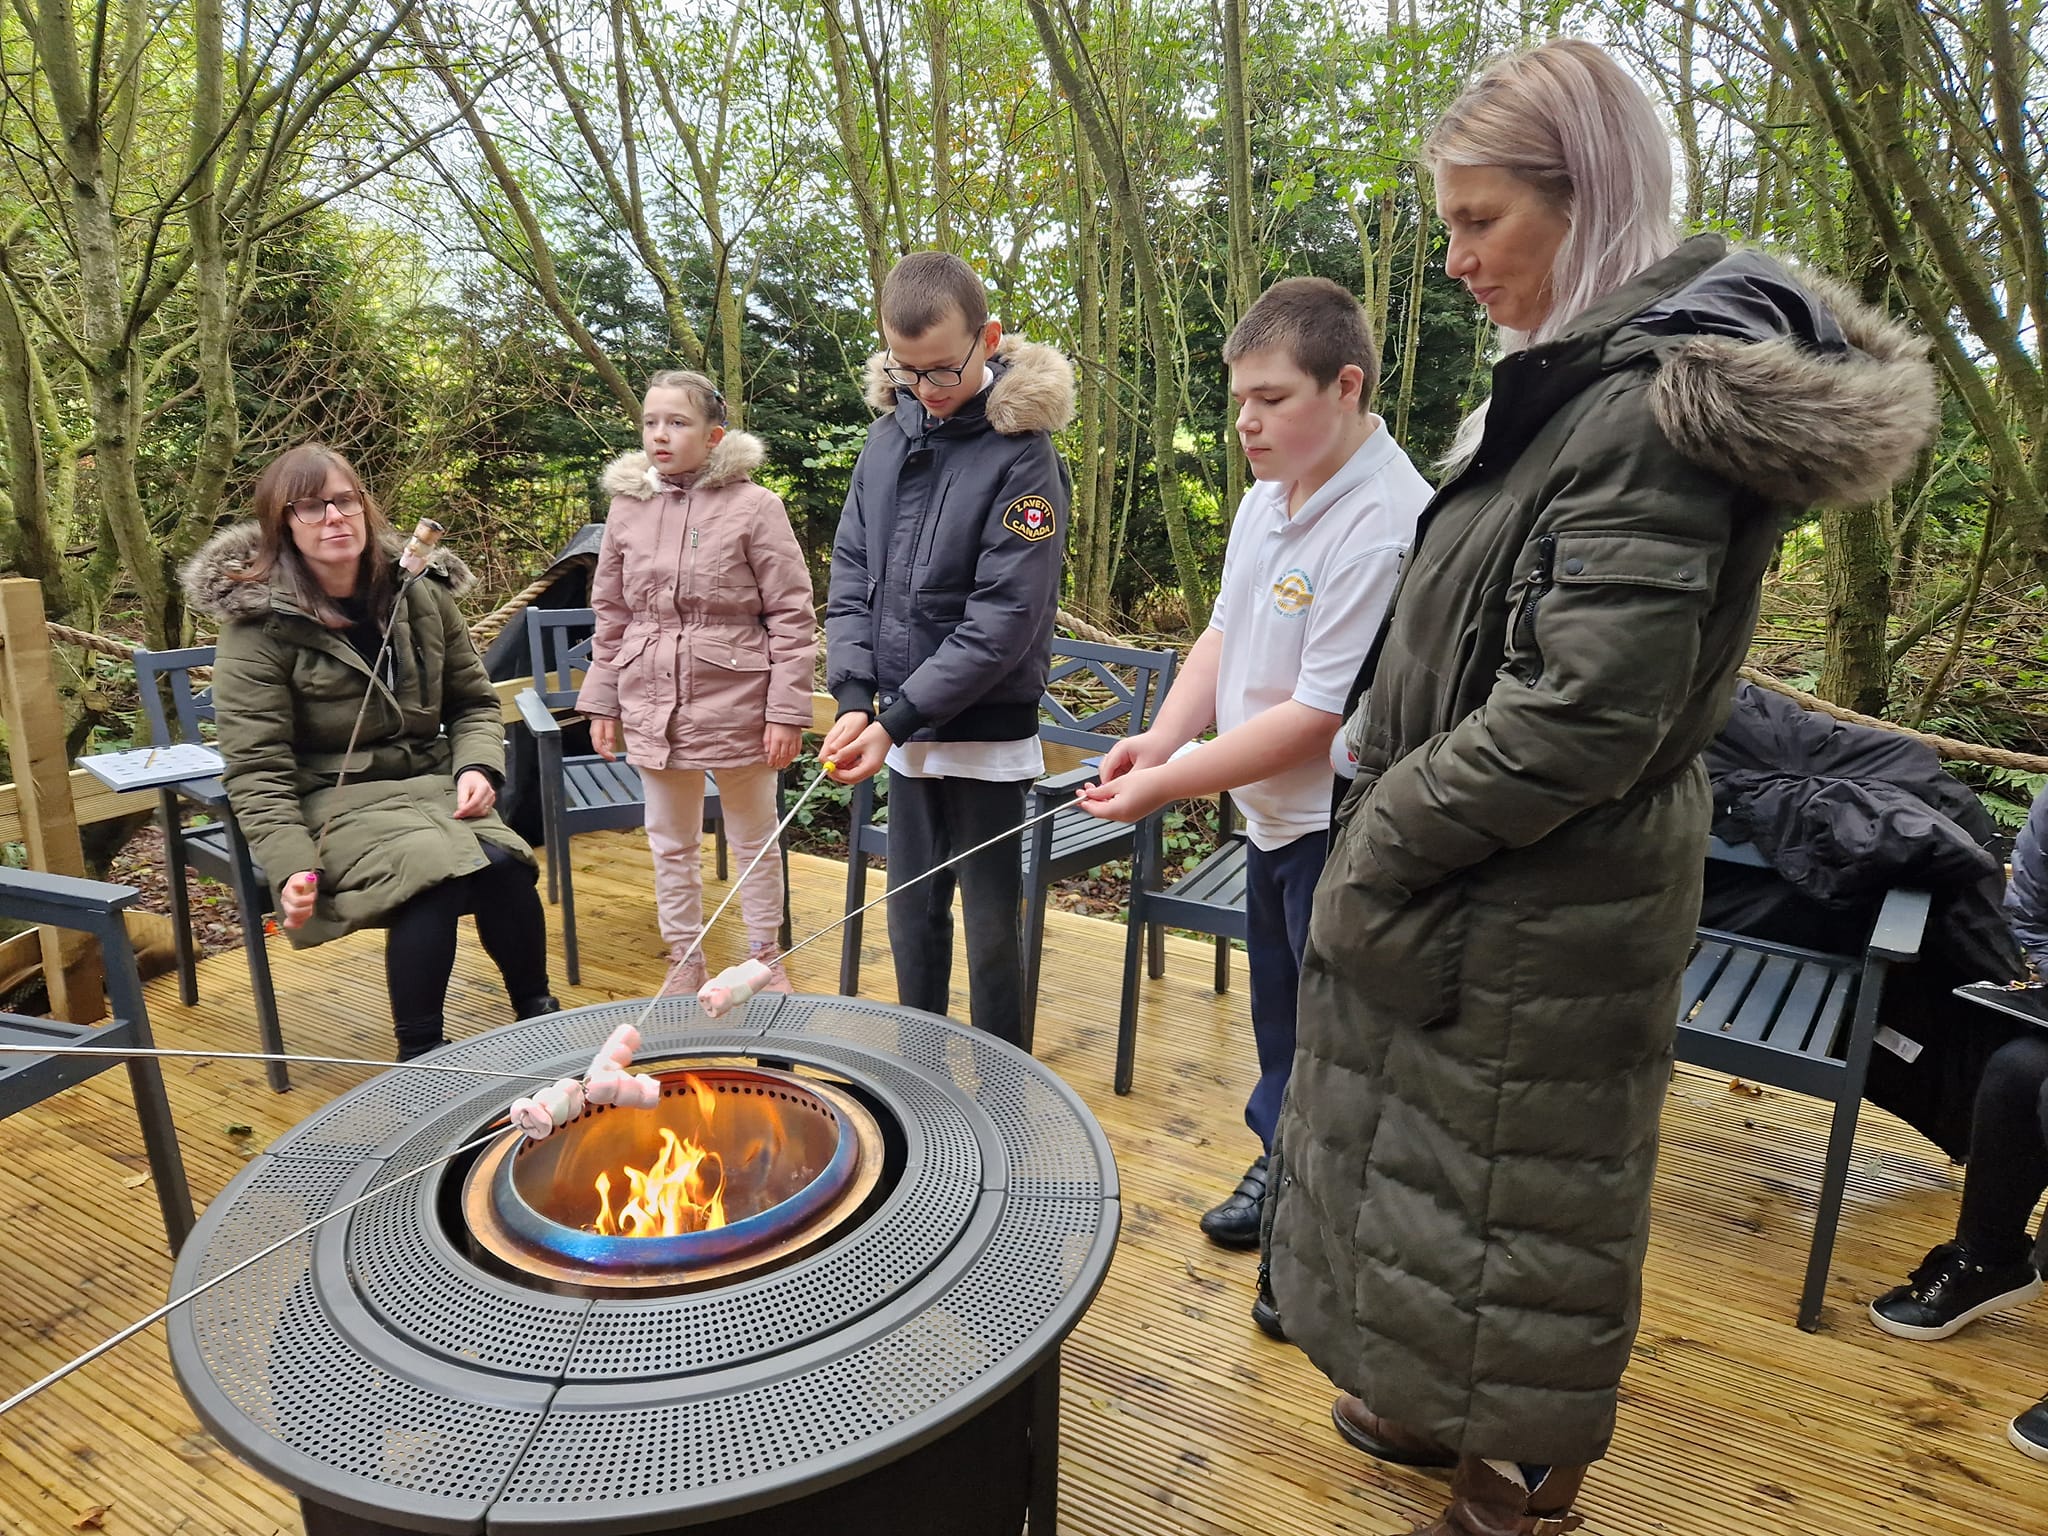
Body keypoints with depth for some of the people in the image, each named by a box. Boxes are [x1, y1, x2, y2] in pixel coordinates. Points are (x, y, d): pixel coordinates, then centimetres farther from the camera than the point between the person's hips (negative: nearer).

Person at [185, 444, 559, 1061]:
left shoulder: (420, 593, 4)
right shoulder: (258, 621, -8)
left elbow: (473, 701, 12)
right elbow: (257, 771, -9)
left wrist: (477, 767, -8)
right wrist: (291, 865, -22)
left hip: (430, 784, 4)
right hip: (333, 802, -3)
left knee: (503, 865, -27)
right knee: (436, 873, -33)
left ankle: (539, 1021, -7)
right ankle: (419, 1059, -17)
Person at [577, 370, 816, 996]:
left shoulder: (754, 507, -9)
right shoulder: (626, 507, 4)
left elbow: (792, 615, -9)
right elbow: (611, 616, 11)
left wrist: (787, 710, -12)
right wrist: (602, 703, 9)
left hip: (736, 706, -4)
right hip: (652, 705, 4)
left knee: (755, 840, 13)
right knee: (671, 843, 15)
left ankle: (765, 959, 31)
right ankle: (684, 961, 32)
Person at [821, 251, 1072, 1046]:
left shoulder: (1022, 456, -15)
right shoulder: (888, 435, 5)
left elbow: (1002, 622, -19)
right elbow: (850, 569, 6)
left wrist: (894, 720, -19)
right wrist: (854, 698, -7)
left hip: (986, 736, -6)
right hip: (904, 733, 6)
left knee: (991, 930, 6)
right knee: (911, 919, 17)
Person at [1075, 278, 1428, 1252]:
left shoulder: (1385, 528, -26)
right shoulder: (1266, 497, 4)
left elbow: (1319, 717, -26)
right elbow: (1224, 635, 10)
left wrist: (1167, 785, -22)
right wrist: (1161, 739, -6)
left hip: (1344, 833, -9)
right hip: (1273, 815, 9)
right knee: (1279, 1008, 24)